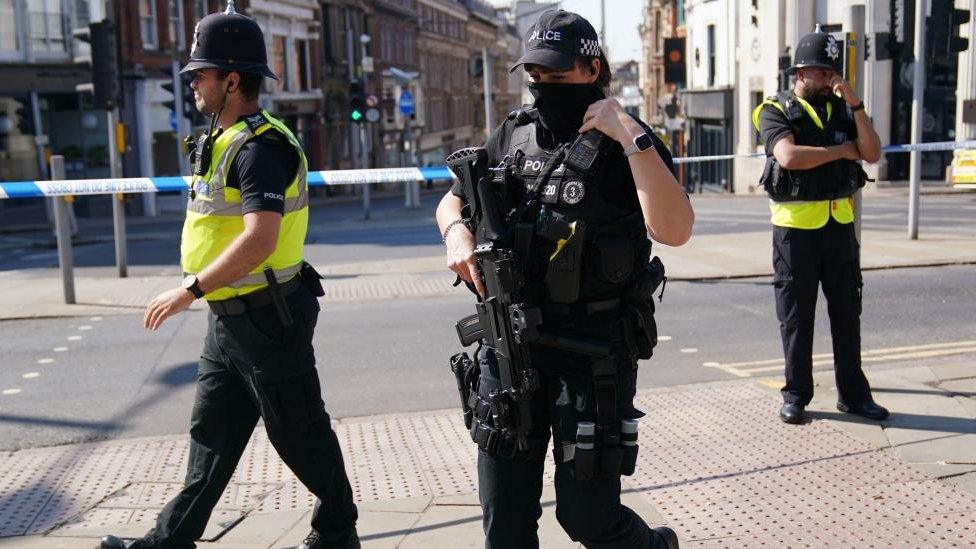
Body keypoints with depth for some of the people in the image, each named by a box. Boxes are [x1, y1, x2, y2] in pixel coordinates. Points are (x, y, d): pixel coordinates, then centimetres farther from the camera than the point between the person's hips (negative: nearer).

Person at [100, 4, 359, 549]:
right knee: (211, 434, 15)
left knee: (299, 433, 5)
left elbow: (260, 239, -30)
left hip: (265, 317, -10)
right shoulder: (226, 141, 13)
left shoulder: (260, 147, -20)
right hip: (228, 318, 10)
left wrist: (190, 290, -26)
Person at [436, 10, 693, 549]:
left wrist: (632, 138, -23)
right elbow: (451, 200, 22)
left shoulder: (627, 144, -6)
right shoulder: (512, 135, 9)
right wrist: (457, 232, 0)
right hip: (509, 344, 5)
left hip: (594, 350, -5)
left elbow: (674, 231, -22)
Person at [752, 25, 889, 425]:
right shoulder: (777, 111, -2)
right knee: (796, 317, 4)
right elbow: (789, 157, -20)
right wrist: (841, 150, -9)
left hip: (840, 224, 4)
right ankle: (796, 396, 14)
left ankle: (853, 394, 18)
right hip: (796, 227, -4)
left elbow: (873, 154, 0)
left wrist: (855, 105, -9)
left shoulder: (842, 109, 12)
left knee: (847, 312, 9)